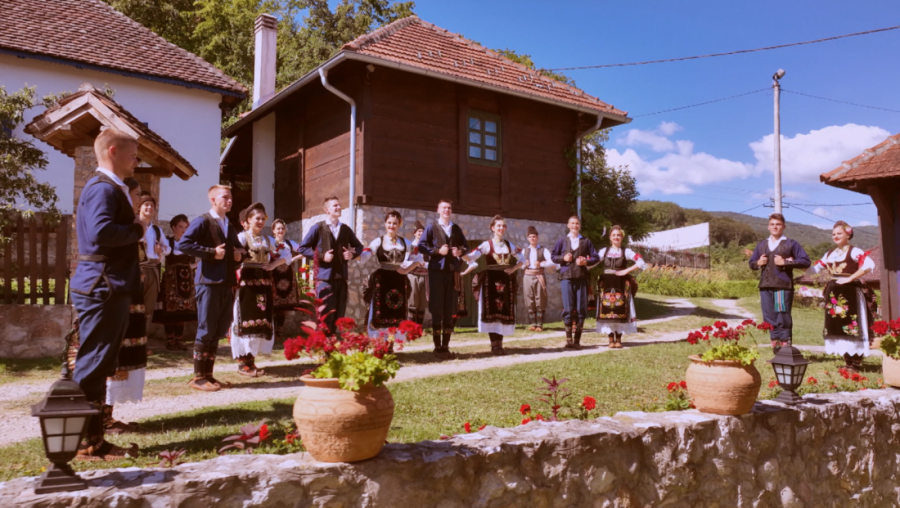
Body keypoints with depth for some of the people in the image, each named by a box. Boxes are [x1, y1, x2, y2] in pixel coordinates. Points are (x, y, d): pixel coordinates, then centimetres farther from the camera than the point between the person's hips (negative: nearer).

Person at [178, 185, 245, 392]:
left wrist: (239, 253, 10)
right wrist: (211, 252, -17)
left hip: (227, 284, 8)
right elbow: (183, 244, -16)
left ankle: (208, 375, 18)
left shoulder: (230, 226, 20)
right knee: (206, 331, -4)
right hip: (209, 282, -8)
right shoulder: (202, 221, -4)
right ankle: (198, 377, 5)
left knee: (219, 331, 10)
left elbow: (238, 247, 33)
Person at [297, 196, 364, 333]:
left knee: (339, 314, 8)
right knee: (325, 314, -4)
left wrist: (352, 254, 2)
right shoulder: (318, 228, -1)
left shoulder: (346, 229, 12)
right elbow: (302, 248, -1)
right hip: (324, 277, -5)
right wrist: (321, 256, -12)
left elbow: (359, 246, 24)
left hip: (341, 276, 5)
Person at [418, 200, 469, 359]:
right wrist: (437, 251, -14)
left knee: (450, 310, 4)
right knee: (437, 310, -3)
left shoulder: (456, 229, 14)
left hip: (453, 271, 4)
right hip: (437, 270, -4)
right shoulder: (431, 227, 3)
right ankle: (437, 347, 4)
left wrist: (460, 251, -2)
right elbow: (421, 246, -3)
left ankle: (446, 346, 12)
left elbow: (466, 246, 19)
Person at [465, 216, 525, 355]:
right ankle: (494, 345, -2)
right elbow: (471, 257, -14)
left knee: (505, 312, 4)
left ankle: (499, 344, 12)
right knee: (491, 312, -6)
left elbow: (522, 260, 17)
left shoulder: (509, 245, 11)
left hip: (506, 282, 4)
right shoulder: (487, 245, -2)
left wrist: (513, 269, 0)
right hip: (491, 282, -4)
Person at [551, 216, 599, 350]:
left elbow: (595, 257, 11)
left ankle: (577, 340, 8)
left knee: (581, 309, -1)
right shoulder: (562, 241, 11)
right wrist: (563, 258, -6)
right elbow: (553, 256, 11)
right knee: (568, 309, -5)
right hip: (566, 277, -1)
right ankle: (569, 339, 2)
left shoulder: (586, 241, 12)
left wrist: (586, 261, -7)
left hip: (581, 278, 1)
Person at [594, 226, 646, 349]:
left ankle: (618, 339, 7)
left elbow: (641, 263, -3)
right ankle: (611, 339, 7)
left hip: (621, 286, -1)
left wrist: (627, 271, -10)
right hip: (606, 285, 1)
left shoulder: (626, 252, 6)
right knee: (607, 311, -1)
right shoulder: (604, 251, 11)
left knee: (620, 312, -2)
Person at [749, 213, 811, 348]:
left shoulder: (791, 244, 5)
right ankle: (776, 346, 15)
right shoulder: (762, 245, 17)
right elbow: (751, 263, 24)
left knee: (783, 318, -5)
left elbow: (805, 261, -3)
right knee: (769, 318, 6)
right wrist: (758, 263, 2)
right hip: (765, 287, 5)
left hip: (783, 286, -4)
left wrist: (785, 262, -10)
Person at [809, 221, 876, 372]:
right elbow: (815, 268, 19)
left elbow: (869, 265, -21)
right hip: (834, 294, 7)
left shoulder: (854, 251, -6)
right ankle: (848, 362, 17)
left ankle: (856, 363, -1)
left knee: (851, 327, -7)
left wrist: (850, 278, -22)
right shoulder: (829, 254, 16)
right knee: (838, 327, 8)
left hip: (851, 294, -7)